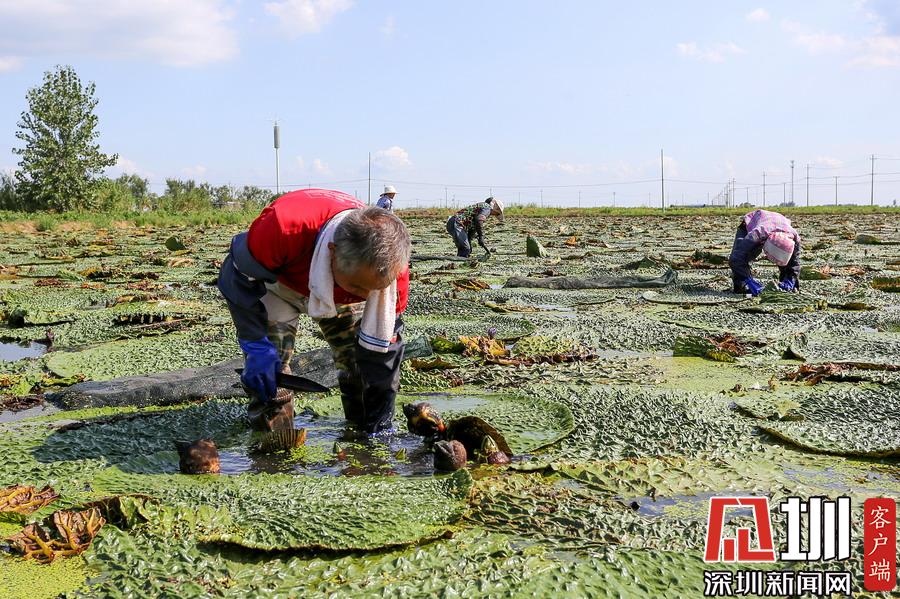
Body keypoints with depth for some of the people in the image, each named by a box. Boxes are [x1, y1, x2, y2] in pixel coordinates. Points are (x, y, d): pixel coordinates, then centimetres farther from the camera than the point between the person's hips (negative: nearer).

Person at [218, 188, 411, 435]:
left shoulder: (392, 263, -36)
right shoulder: (282, 228, -48)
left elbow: (382, 346, -24)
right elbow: (240, 278, -27)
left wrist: (378, 424, -20)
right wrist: (256, 345, -33)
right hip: (280, 282, -2)